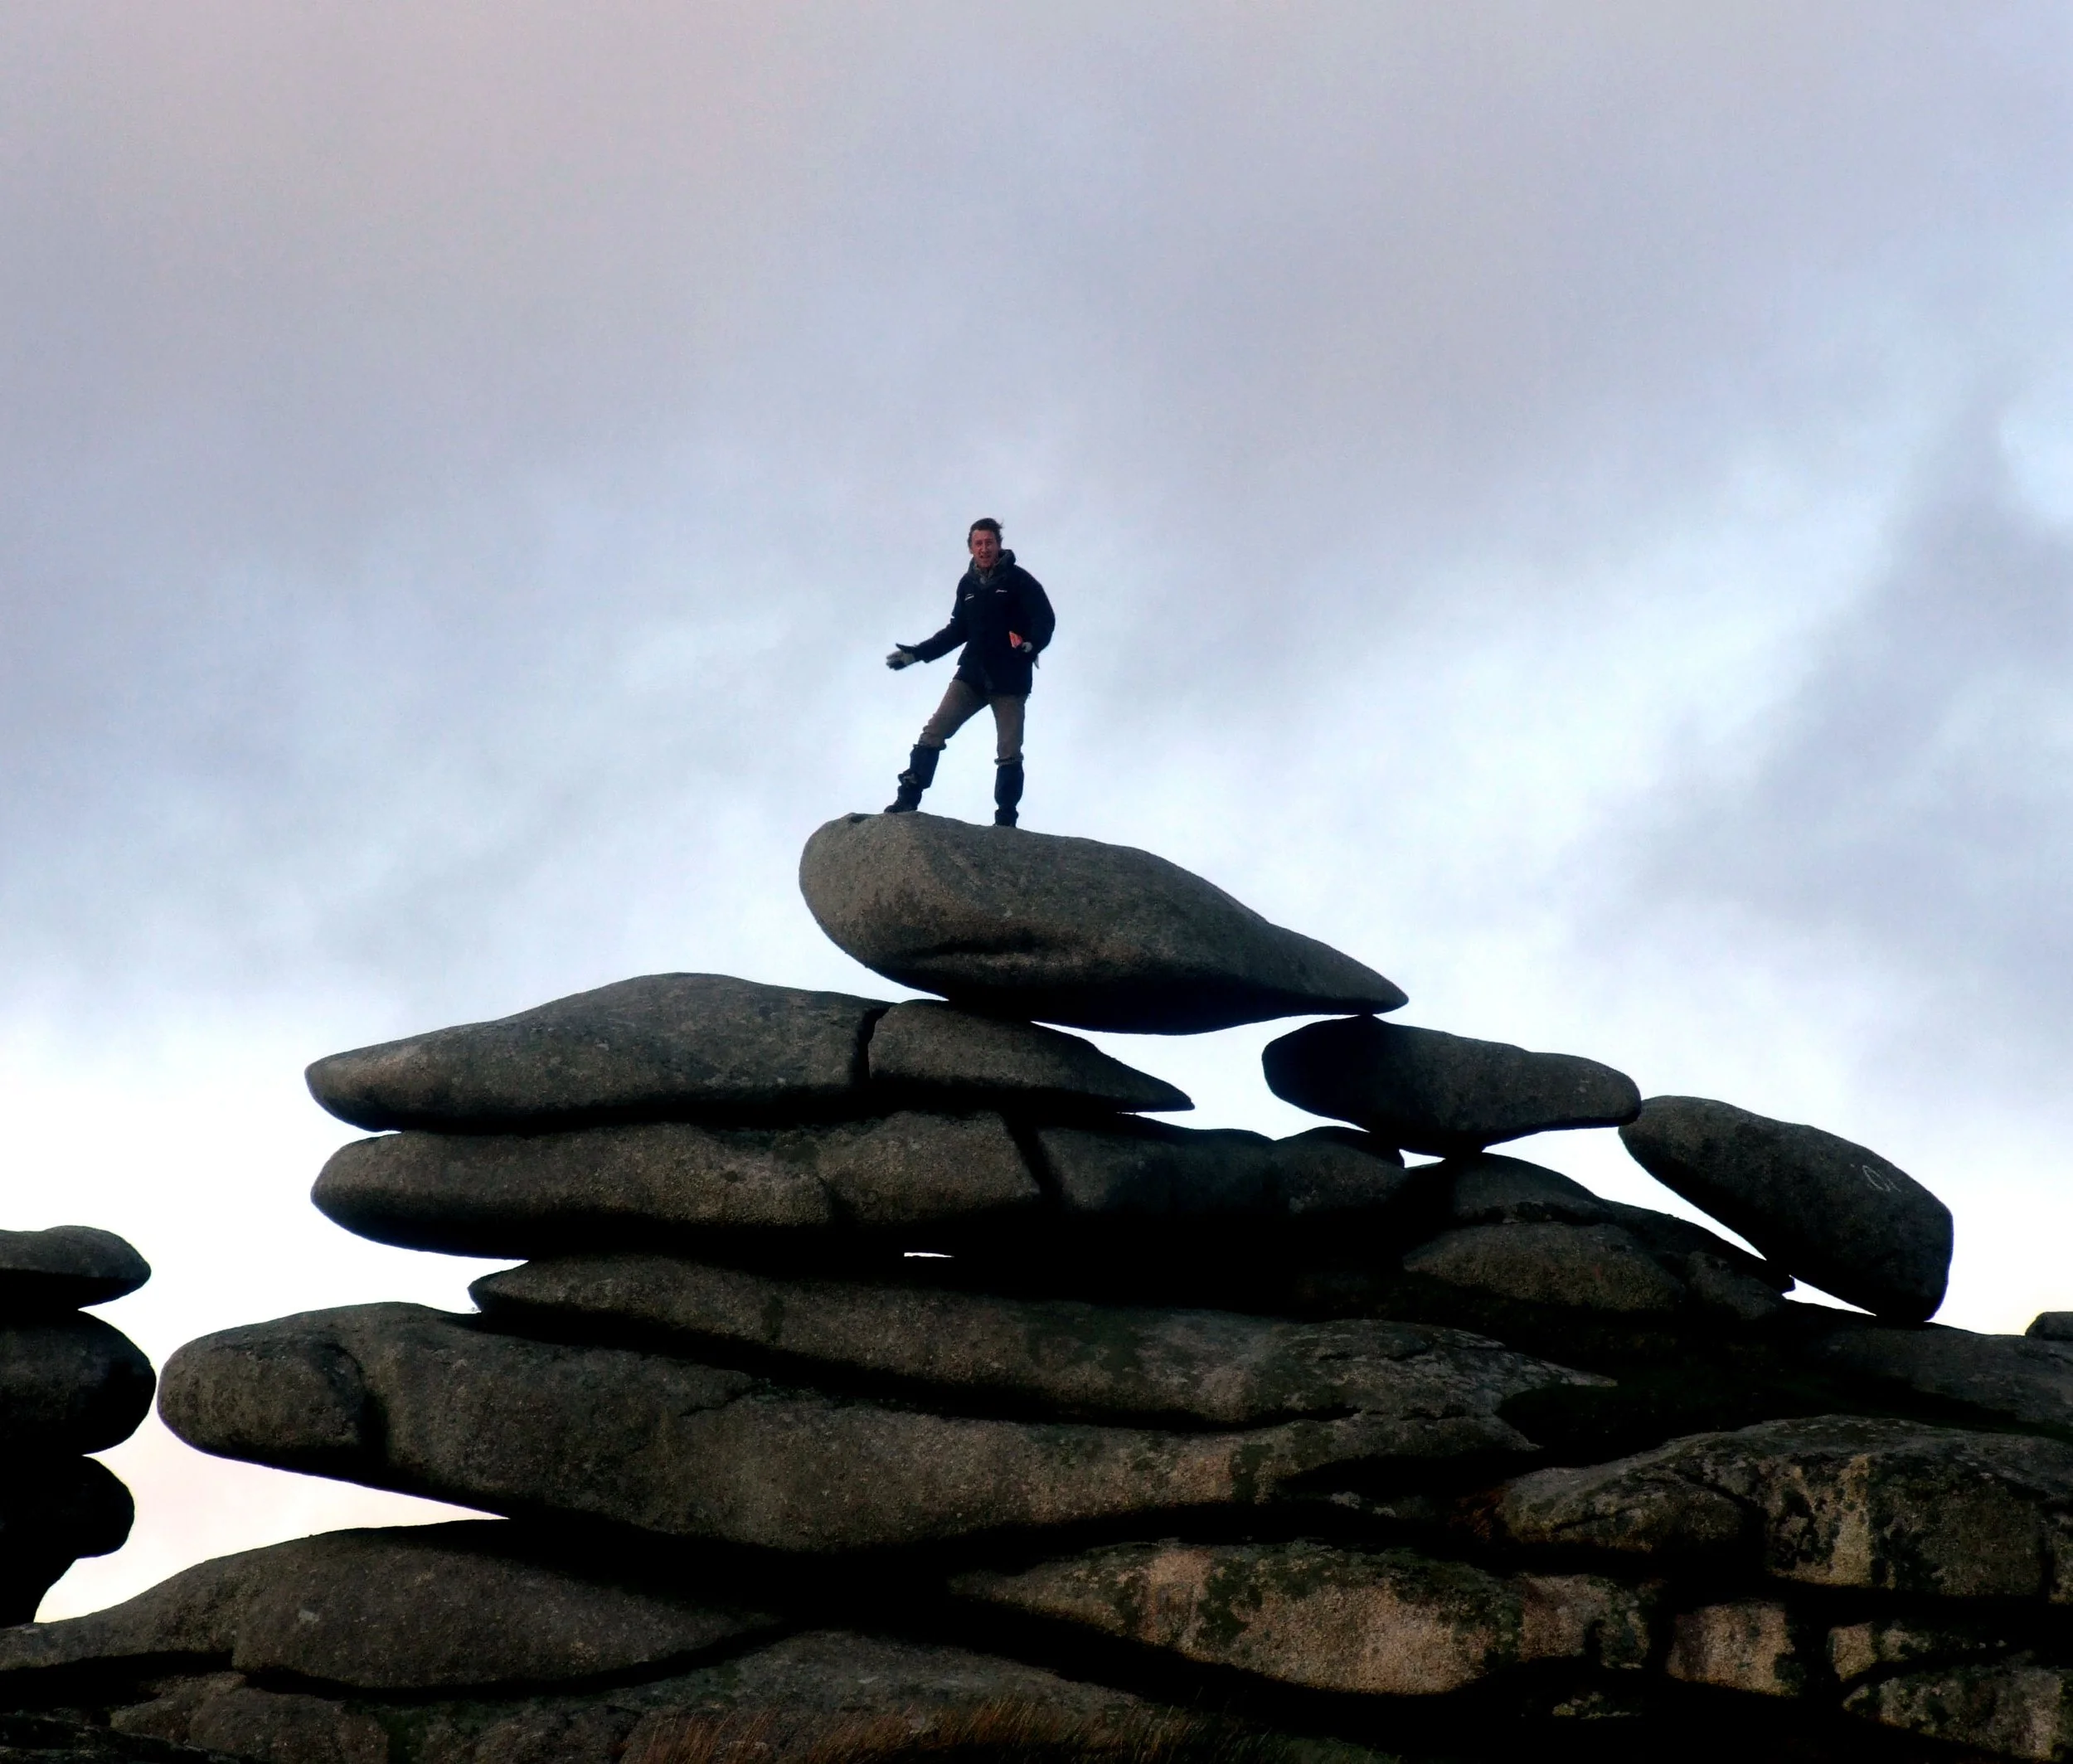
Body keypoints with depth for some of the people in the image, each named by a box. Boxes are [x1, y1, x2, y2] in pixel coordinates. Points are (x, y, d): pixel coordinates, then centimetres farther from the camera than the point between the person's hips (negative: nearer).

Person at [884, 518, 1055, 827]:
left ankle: (1005, 822, 0)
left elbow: (1045, 620, -10)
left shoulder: (1019, 580, -4)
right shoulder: (968, 584, 11)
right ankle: (907, 800, -12)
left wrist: (1032, 644, -31)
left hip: (1010, 679, -4)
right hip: (972, 674, 4)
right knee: (933, 732, -11)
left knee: (1008, 754, -3)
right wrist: (918, 653, 13)